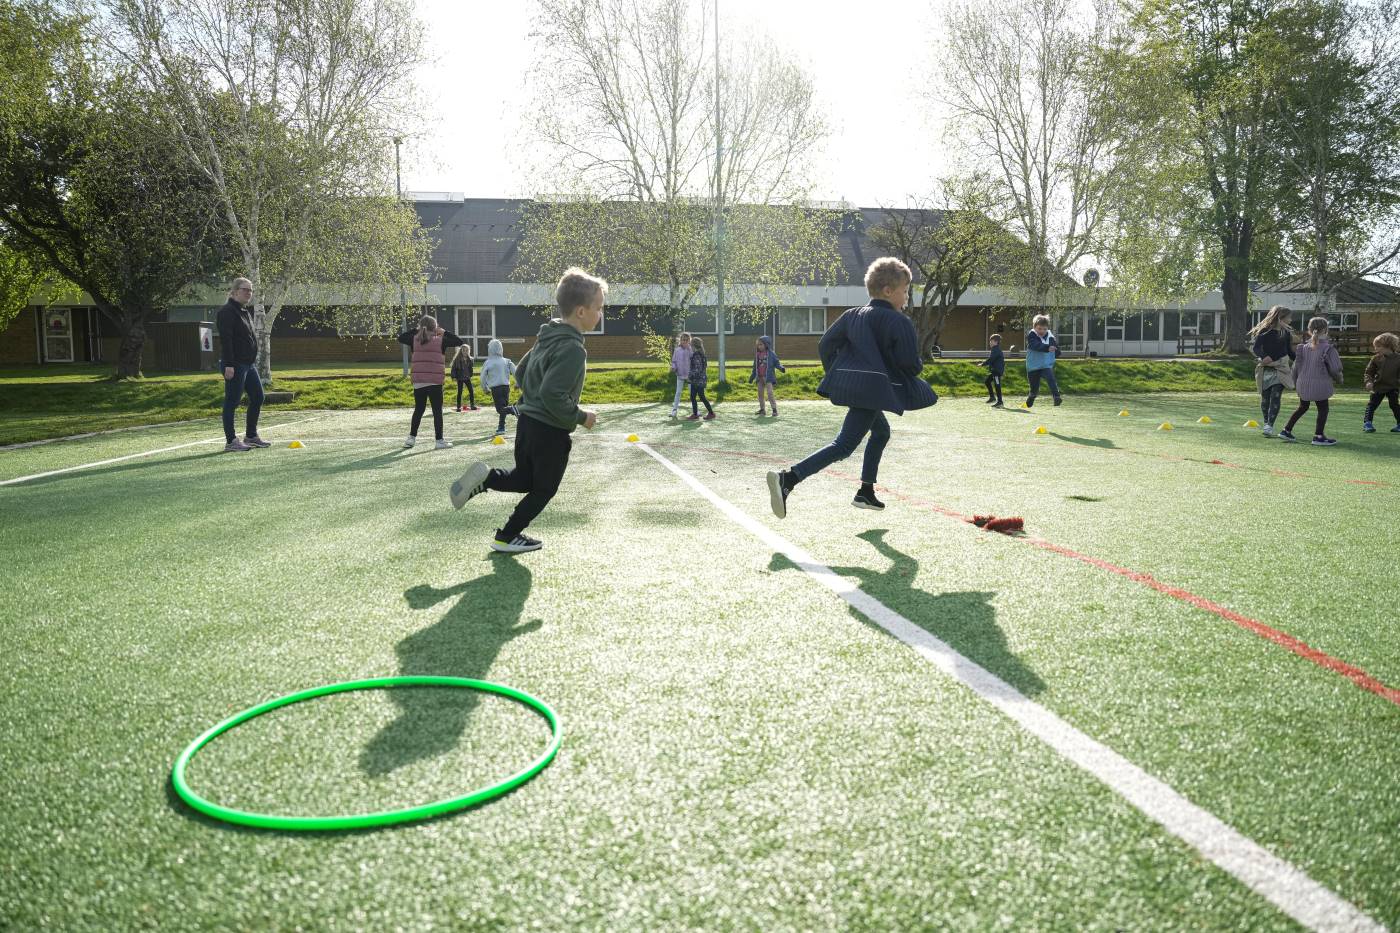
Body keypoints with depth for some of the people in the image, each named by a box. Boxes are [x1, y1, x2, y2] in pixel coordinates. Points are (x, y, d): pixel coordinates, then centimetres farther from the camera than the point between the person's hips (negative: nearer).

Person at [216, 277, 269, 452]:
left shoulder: (246, 312, 18)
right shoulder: (227, 312, -12)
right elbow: (225, 340, -19)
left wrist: (254, 361, 22)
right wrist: (228, 365, -24)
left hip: (249, 364, 10)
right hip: (235, 365, -10)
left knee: (257, 397, 13)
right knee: (232, 402, -4)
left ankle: (251, 436, 23)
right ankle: (230, 441, 1)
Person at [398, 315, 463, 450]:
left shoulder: (414, 340, 5)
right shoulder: (440, 341, -5)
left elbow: (400, 337, 23)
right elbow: (459, 341, 3)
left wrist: (416, 330, 22)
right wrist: (444, 332, 9)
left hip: (418, 383, 4)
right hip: (434, 383, -4)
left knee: (418, 410, 17)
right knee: (437, 411, 3)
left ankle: (411, 437, 17)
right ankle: (439, 440, 3)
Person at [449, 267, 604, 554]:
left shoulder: (547, 337, 7)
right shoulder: (573, 349, -23)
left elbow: (521, 373, 16)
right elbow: (553, 396, -29)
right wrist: (580, 417, -16)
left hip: (527, 421, 8)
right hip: (550, 431, -8)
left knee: (524, 479, 24)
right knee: (543, 489, 11)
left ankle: (484, 477, 1)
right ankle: (507, 537, 19)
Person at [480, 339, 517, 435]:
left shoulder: (488, 363, -4)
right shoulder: (506, 361, 2)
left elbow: (483, 378, 2)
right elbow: (516, 372, -4)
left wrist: (485, 388, 17)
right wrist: (518, 383, 8)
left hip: (495, 388, -4)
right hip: (506, 387, 4)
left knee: (500, 409, -4)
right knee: (503, 407, 17)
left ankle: (513, 410, -33)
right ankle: (501, 427, 20)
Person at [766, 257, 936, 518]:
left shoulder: (852, 315, 14)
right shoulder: (899, 322, -6)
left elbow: (825, 345, 12)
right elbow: (911, 364, -9)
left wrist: (836, 376, 22)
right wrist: (919, 366, 15)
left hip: (848, 385, 9)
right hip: (872, 390, -9)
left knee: (881, 432, 28)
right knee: (844, 446, -13)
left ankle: (866, 493, 29)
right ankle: (788, 478, -31)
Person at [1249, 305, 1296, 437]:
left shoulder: (1286, 333, 8)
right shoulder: (1264, 331, -4)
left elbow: (1290, 352, 18)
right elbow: (1256, 348, -13)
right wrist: (1263, 356, -33)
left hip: (1281, 369, 1)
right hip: (1265, 369, -1)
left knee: (1275, 396, -12)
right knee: (1265, 397, 4)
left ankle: (1270, 426, -15)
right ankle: (1266, 423, 22)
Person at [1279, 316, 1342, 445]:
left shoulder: (1304, 347, 4)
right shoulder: (1328, 348, -11)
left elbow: (1296, 366, 8)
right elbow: (1335, 369, -7)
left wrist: (1296, 383, 21)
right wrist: (1338, 380, 13)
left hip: (1303, 385, 5)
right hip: (1320, 385, -5)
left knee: (1302, 407, 21)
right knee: (1323, 409, 8)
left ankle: (1286, 431, 19)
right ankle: (1319, 436, 7)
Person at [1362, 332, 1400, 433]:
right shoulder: (1376, 358, -2)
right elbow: (1369, 371, 2)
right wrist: (1369, 381, -13)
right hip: (1378, 387, 2)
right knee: (1372, 404, 2)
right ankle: (1367, 423, 8)